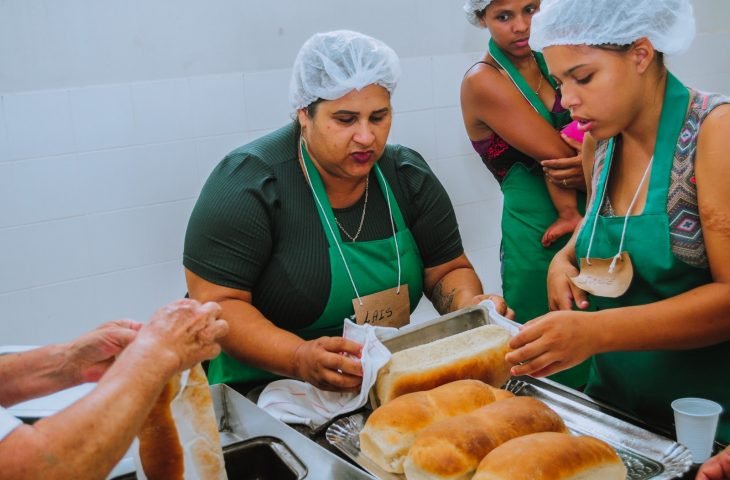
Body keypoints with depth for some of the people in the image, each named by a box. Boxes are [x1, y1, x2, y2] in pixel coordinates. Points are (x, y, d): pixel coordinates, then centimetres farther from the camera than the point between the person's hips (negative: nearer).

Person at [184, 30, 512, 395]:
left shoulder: (408, 176, 3)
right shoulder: (249, 183, -13)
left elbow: (449, 269, 9)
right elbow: (216, 303, -16)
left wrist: (471, 307, -14)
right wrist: (301, 360, -32)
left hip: (390, 389, 5)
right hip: (264, 391, -4)